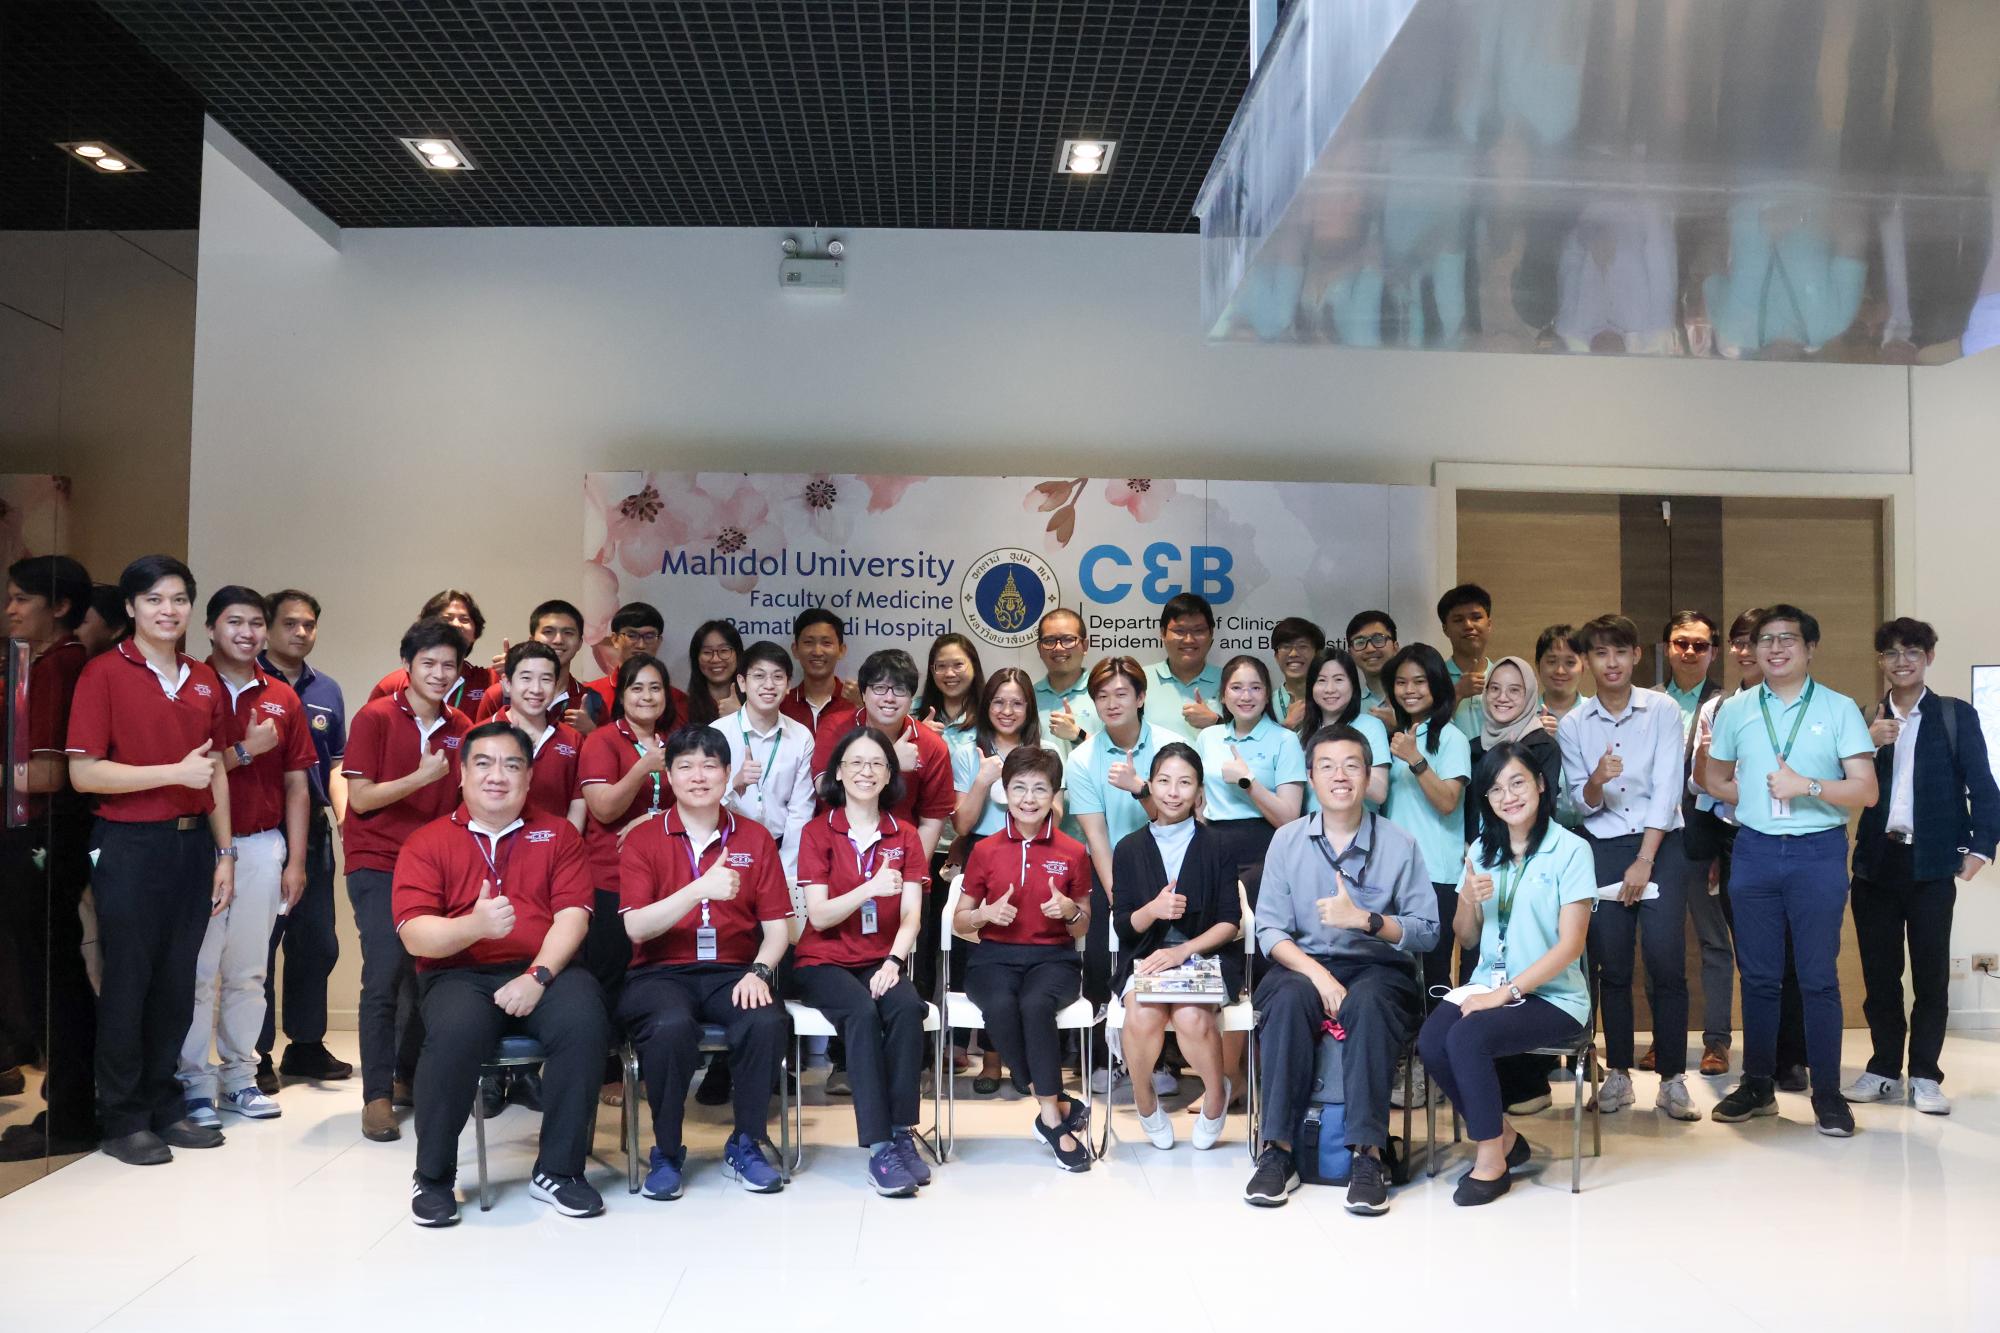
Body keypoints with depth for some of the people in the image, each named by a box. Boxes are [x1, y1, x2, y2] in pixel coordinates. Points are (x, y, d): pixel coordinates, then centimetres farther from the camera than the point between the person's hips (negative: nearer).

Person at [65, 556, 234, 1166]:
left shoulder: (203, 680, 11)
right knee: (128, 983, 3)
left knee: (177, 981, 11)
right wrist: (176, 772, -17)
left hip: (192, 843, 5)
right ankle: (123, 1120, 16)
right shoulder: (105, 673, -6)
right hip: (130, 846, -5)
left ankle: (165, 1107, 24)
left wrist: (224, 853, 11)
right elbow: (84, 773, -12)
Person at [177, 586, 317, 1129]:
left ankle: (240, 1075, 20)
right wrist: (244, 750, -15)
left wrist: (295, 860, 7)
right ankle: (195, 1082, 9)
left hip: (263, 846, 4)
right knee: (199, 970, -1)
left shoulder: (283, 699, 9)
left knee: (249, 970, 11)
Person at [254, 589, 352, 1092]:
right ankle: (255, 1054, 9)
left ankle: (306, 1044, 23)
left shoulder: (327, 691, 14)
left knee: (317, 941, 10)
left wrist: (344, 818, 5)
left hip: (314, 830, 5)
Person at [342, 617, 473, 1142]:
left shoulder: (460, 728, 7)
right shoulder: (375, 718, -5)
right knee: (385, 976, -12)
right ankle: (376, 1095, -4)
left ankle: (408, 1077, 23)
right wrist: (421, 777, -20)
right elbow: (360, 798, -9)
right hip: (378, 864, -4)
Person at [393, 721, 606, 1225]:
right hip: (460, 975, -1)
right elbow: (414, 934, -5)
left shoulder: (558, 833, 12)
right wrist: (474, 925, -25)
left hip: (546, 972, 1)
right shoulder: (426, 842, 8)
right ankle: (433, 1176, -10)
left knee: (582, 1021, -31)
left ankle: (557, 1170, -13)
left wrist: (538, 975, -17)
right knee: (456, 1032, -34)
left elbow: (572, 914, 0)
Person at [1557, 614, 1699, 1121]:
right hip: (1602, 849, 2)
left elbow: (1667, 789, -6)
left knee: (1667, 964, -7)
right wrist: (1596, 781, -19)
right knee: (1612, 967, 3)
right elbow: (1583, 803, 5)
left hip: (1660, 846, -2)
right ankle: (1618, 1074, 13)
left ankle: (1672, 1079, 1)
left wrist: (1644, 861, -10)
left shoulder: (1663, 710, -1)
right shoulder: (1573, 725, 5)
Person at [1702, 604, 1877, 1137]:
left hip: (1818, 852, -2)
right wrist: (1758, 797, 3)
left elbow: (1865, 790, -5)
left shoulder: (1839, 709, 0)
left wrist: (1806, 786, -17)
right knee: (1758, 974, 9)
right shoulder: (1735, 710, 7)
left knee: (1818, 976, 1)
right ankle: (1758, 1085, 19)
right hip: (1755, 850, 3)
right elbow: (1714, 779, 17)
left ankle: (1827, 1093, 11)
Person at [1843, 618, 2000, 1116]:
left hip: (1931, 862, -2)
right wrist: (1869, 744, -13)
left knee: (1931, 972, 3)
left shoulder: (1957, 715, 4)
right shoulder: (1865, 721, 9)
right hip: (1876, 861, 2)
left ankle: (1925, 1076, 12)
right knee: (1879, 972, 8)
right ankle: (1883, 1070, 18)